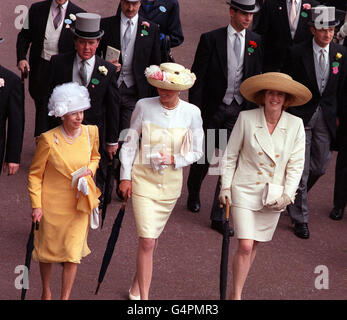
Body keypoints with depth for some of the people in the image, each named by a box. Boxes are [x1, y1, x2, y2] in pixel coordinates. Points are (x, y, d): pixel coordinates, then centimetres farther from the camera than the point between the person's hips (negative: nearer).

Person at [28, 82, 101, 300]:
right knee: (47, 249, 14)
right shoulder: (49, 139, -18)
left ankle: (65, 298, 13)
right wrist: (36, 205, -10)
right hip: (52, 203, -2)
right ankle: (46, 293, 37)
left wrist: (90, 170, -7)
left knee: (73, 253, 0)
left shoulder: (90, 132, -7)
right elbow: (35, 174, -7)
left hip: (79, 202, 2)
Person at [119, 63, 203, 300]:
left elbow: (196, 152, 2)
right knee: (147, 241, -9)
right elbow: (130, 142, 3)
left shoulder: (191, 113, -6)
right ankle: (144, 298, -5)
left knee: (151, 239, 14)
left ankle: (137, 286, 34)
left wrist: (173, 159, -14)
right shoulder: (144, 106, -8)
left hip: (171, 182, 2)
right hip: (143, 179, -2)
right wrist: (125, 176, 2)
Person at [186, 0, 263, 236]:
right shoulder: (211, 39, -7)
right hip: (213, 108, -2)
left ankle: (219, 216, 3)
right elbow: (198, 77, -6)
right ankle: (193, 195, 43)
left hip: (240, 110, 2)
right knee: (204, 156, 13)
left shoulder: (256, 42, 2)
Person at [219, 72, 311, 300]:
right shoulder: (246, 119, -7)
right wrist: (225, 187, 0)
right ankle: (236, 295, 2)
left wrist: (287, 195, -5)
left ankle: (237, 290, 25)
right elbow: (230, 155, 1)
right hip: (245, 191, -2)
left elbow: (296, 164, 2)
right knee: (245, 246, -9)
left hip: (274, 196, 2)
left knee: (253, 246, 10)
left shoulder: (295, 125, -3)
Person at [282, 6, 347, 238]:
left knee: (320, 166, 12)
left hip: (326, 117, 4)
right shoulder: (298, 53, -12)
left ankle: (294, 195, 41)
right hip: (301, 115, -4)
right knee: (301, 168, -1)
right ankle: (300, 219, 10)